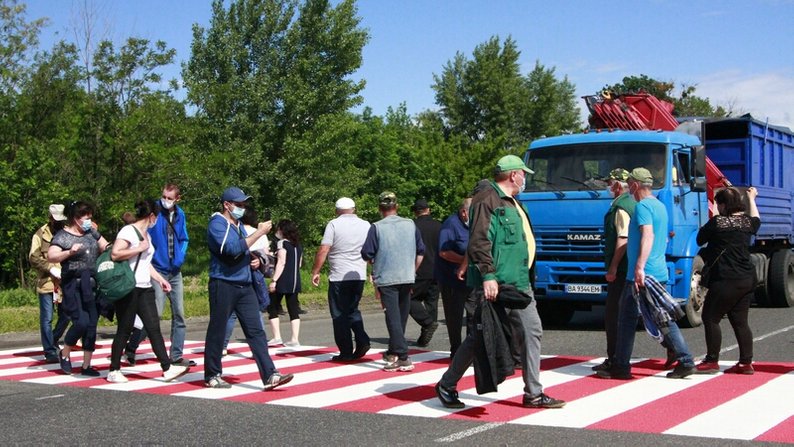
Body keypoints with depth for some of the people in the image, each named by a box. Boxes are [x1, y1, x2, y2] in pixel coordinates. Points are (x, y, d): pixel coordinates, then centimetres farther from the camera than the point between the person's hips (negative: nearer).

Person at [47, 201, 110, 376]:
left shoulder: (91, 232, 13)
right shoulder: (62, 236, -4)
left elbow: (106, 247, 19)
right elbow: (51, 256, -17)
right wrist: (69, 252, -33)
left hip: (92, 285, 6)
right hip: (73, 285, -5)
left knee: (92, 325, 3)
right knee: (81, 322, -16)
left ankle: (86, 365, 13)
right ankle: (65, 354, 10)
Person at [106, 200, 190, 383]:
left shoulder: (146, 235, 19)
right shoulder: (128, 231, -10)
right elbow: (114, 254, -23)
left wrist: (160, 278, 17)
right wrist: (140, 248, -16)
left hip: (145, 288, 8)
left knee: (154, 328, 1)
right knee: (124, 330, -1)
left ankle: (167, 368, -4)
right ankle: (114, 371, 10)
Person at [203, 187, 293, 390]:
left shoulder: (238, 225, 18)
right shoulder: (217, 224, -9)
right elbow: (233, 249, -23)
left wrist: (253, 259, 6)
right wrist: (259, 232, -20)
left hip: (245, 285, 7)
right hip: (223, 285, -7)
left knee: (256, 331, -1)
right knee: (217, 332, 3)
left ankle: (270, 375, -6)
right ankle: (212, 375, 16)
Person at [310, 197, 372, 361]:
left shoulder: (334, 224, -6)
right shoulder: (366, 225, 7)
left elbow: (323, 251, -11)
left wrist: (315, 272, -3)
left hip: (339, 277, -4)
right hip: (359, 276, 5)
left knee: (340, 315, 4)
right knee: (352, 310, 19)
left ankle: (346, 352, 5)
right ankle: (362, 341, 1)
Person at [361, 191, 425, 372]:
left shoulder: (377, 228, -7)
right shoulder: (410, 225, 5)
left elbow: (366, 254, -7)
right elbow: (420, 251, 9)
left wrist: (375, 263, 14)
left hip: (386, 278, -4)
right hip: (407, 278, 4)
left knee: (393, 318, -4)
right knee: (402, 317, 15)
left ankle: (403, 358, -12)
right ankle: (393, 353, 28)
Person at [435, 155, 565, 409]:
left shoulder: (513, 204, 20)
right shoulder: (487, 200, -11)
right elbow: (479, 242, -20)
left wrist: (527, 276, 24)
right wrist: (488, 275, -27)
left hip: (519, 284, 10)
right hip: (496, 286, -9)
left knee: (532, 332, 6)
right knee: (480, 337, -2)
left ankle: (533, 394, 12)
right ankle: (447, 386, 13)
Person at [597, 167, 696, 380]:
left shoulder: (643, 206, -11)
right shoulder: (660, 206, 19)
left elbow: (648, 235, -25)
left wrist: (639, 267, -33)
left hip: (641, 275, -9)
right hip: (660, 273, 9)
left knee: (627, 319, -1)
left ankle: (620, 367, 5)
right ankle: (685, 361, 4)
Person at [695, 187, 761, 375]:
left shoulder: (717, 222, -11)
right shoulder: (747, 221, 7)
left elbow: (700, 240, 2)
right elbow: (756, 220, 32)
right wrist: (751, 199, 45)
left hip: (725, 280, -7)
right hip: (747, 280, 7)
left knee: (710, 318, 2)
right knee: (740, 321, 11)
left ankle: (712, 361, 2)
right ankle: (746, 362, 10)